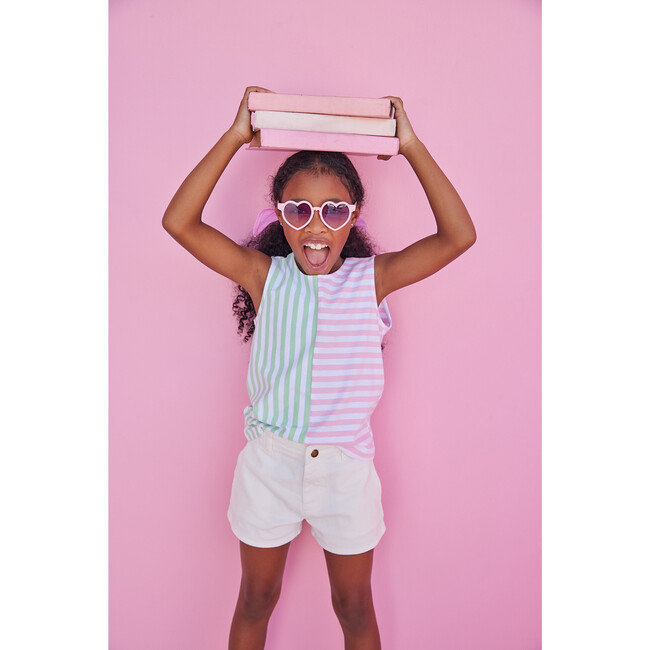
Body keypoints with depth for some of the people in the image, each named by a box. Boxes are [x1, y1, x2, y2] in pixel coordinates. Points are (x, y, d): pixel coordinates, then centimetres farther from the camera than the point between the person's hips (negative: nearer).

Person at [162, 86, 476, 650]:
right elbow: (180, 223, -14)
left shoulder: (371, 278, -8)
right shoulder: (264, 274, -8)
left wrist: (412, 147, -14)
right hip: (269, 459, 0)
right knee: (256, 599, 23)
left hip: (347, 463, 0)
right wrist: (235, 138, -16)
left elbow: (459, 236, -14)